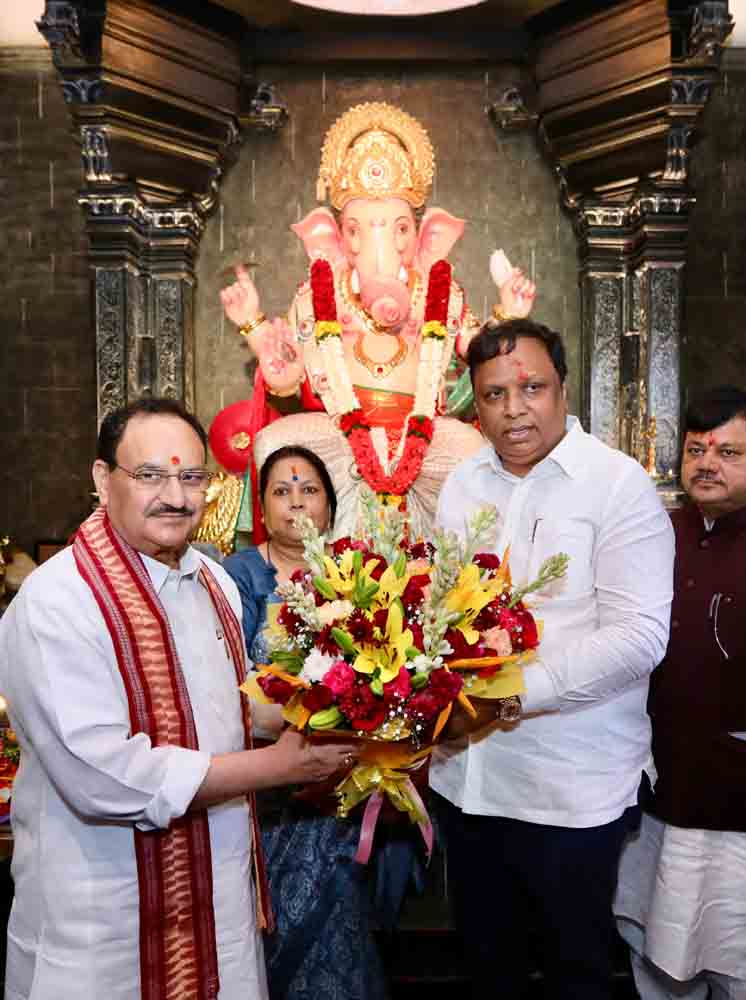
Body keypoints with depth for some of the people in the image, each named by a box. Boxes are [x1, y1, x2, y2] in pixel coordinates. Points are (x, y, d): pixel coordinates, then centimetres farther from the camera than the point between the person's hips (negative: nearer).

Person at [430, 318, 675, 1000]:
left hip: (571, 790, -4)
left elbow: (637, 636, -17)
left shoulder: (619, 484, -10)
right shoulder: (462, 486, 6)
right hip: (466, 780, 5)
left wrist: (513, 696, -20)